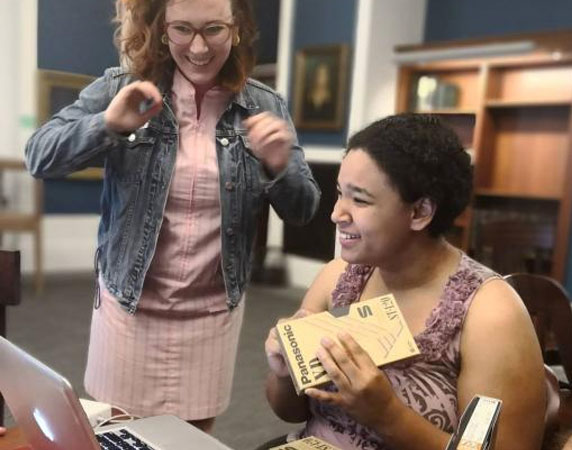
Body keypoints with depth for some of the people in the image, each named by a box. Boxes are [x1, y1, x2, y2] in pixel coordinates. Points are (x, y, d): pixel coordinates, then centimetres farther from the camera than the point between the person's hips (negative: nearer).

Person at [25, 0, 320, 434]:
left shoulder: (264, 106, -4)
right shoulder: (121, 88, -6)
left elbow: (303, 211, -3)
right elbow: (39, 158, -9)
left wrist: (279, 166, -24)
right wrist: (108, 124, -26)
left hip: (214, 311, 1)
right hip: (129, 304, 0)